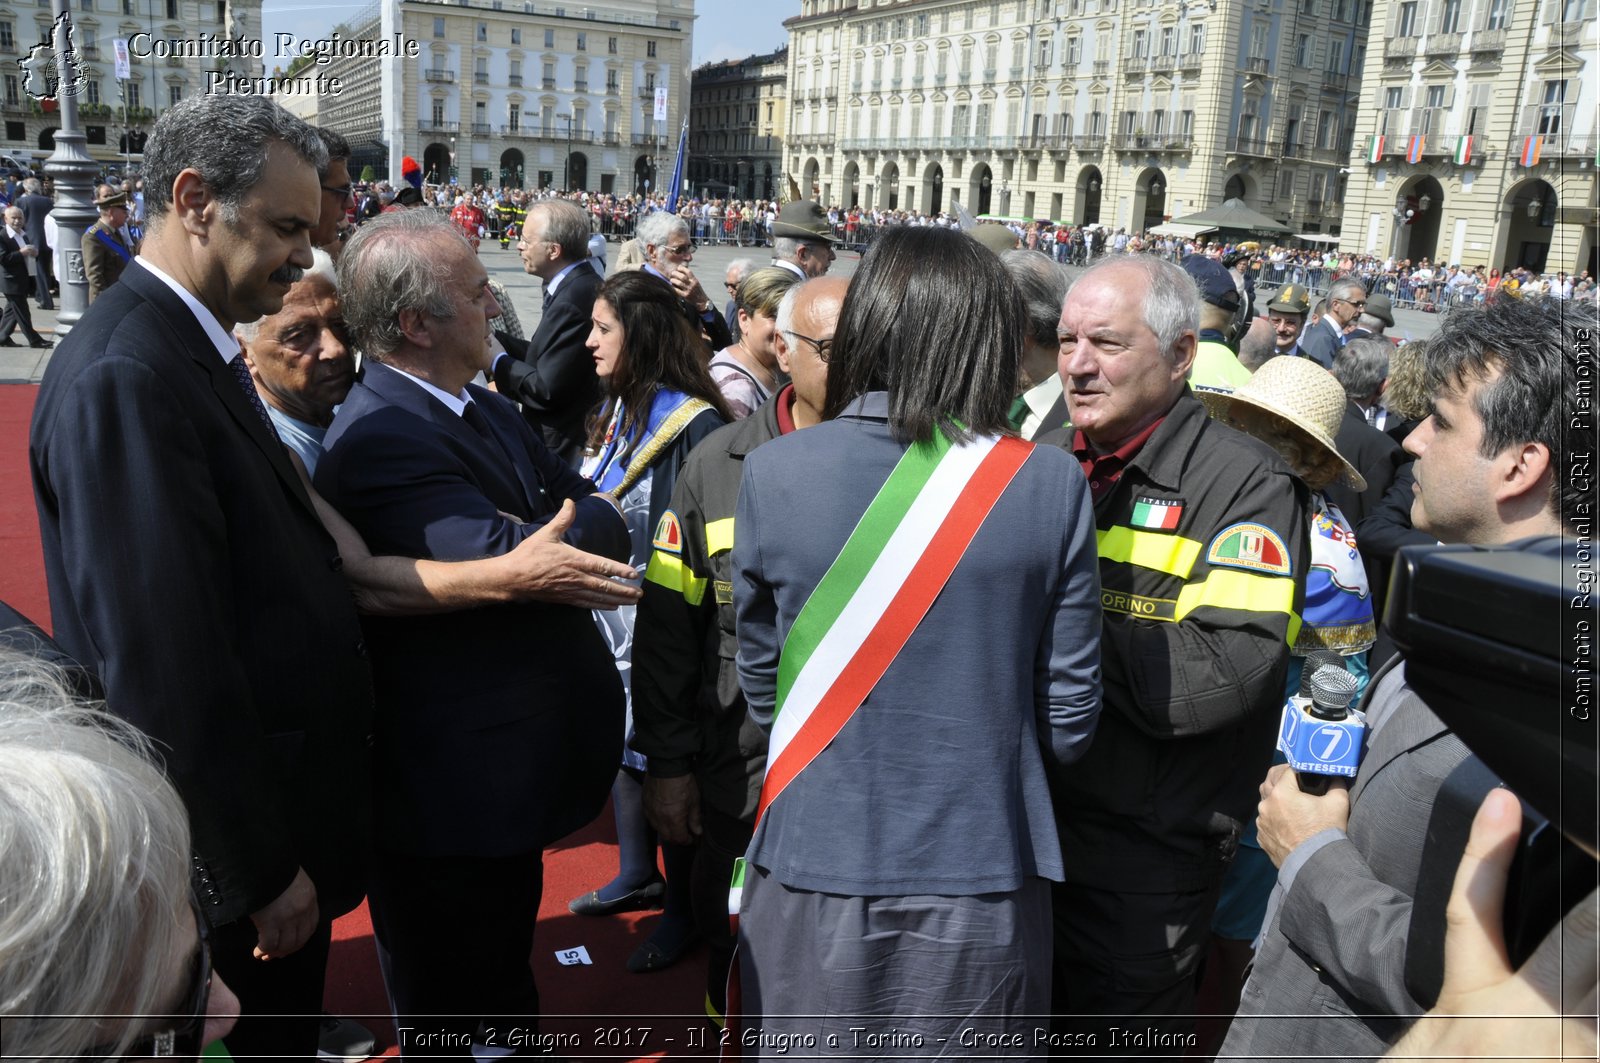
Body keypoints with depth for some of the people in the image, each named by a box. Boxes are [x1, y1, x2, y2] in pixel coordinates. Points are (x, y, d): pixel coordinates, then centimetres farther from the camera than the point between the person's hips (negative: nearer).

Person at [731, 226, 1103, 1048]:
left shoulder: (771, 472, -10)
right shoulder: (1050, 485, -11)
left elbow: (759, 677, 0)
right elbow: (1069, 707, -5)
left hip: (813, 866, 0)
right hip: (980, 872, 0)